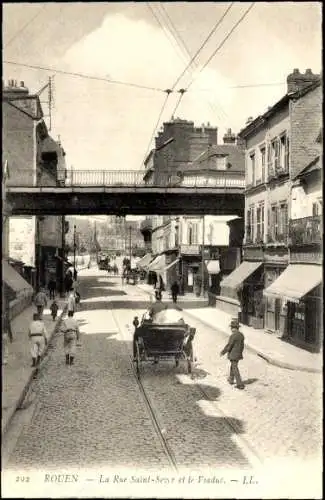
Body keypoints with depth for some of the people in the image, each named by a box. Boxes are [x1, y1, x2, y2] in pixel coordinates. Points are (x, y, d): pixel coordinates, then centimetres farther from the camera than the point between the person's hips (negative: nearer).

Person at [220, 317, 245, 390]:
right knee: (232, 366, 26)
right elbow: (242, 346, 10)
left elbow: (228, 346, -18)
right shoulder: (241, 335, 0)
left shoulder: (233, 336, -24)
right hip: (239, 354, 8)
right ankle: (231, 380, 42)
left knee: (235, 369, -1)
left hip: (233, 355, -8)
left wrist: (222, 352, -3)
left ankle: (240, 384, -2)